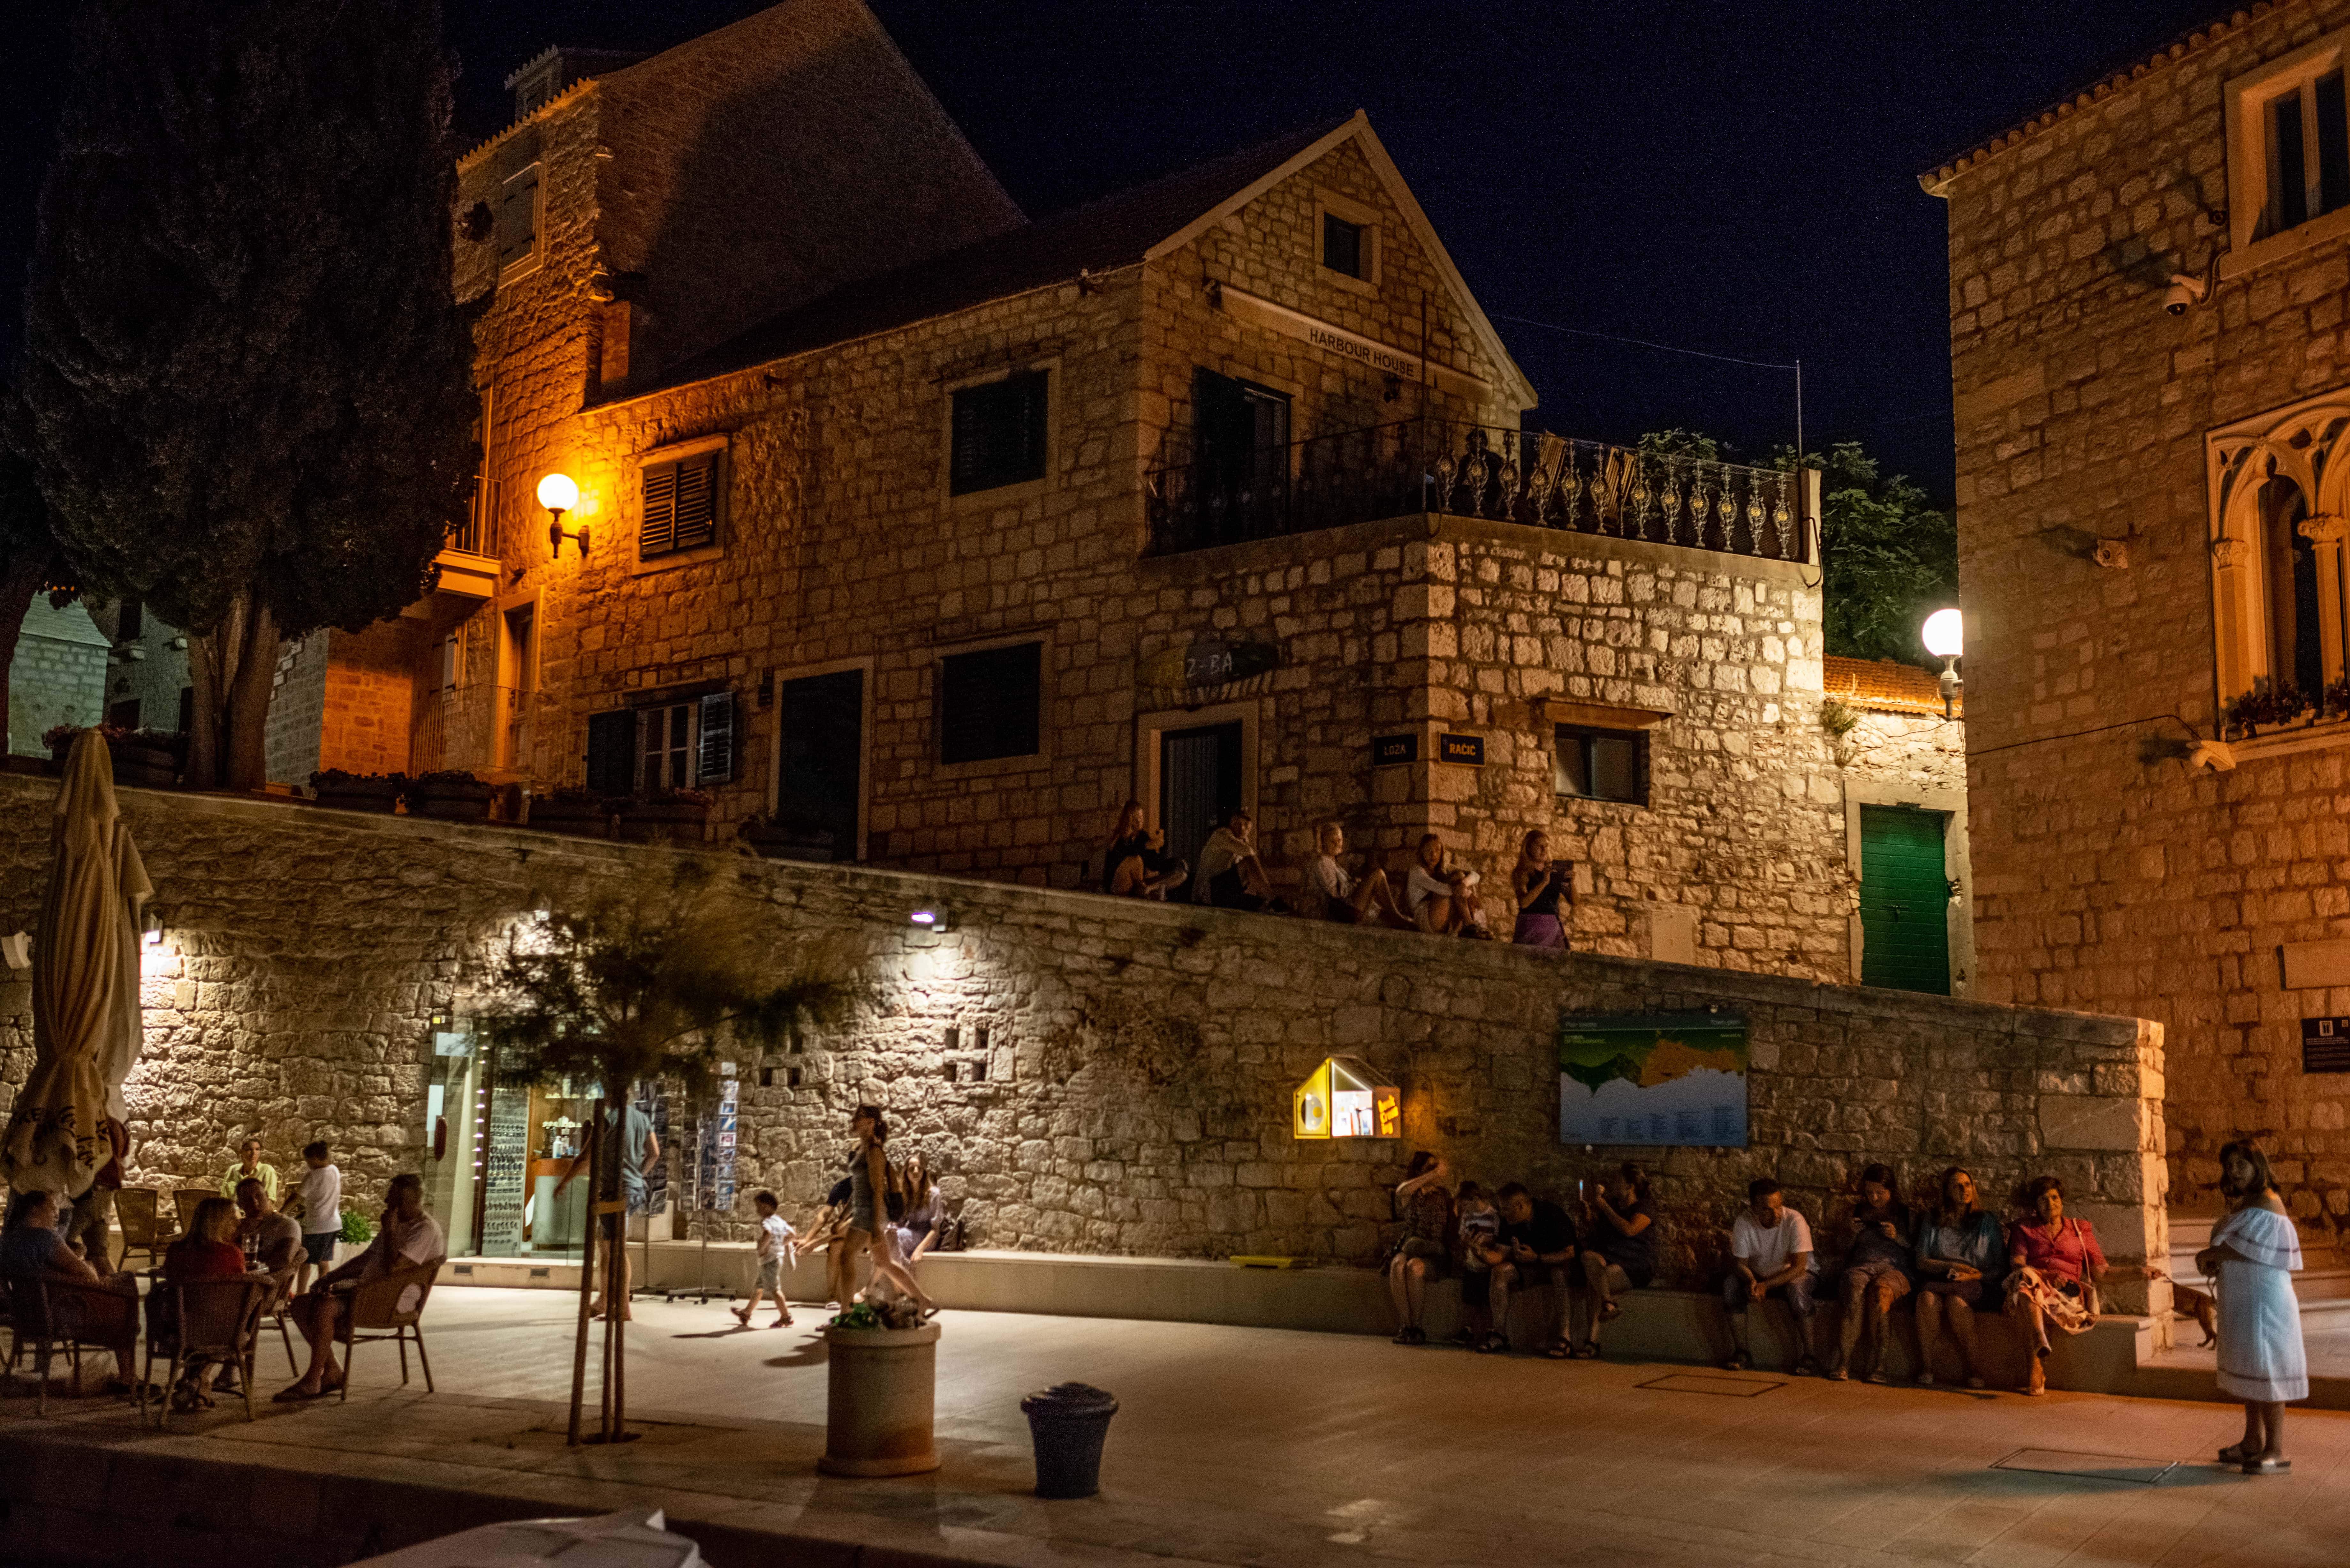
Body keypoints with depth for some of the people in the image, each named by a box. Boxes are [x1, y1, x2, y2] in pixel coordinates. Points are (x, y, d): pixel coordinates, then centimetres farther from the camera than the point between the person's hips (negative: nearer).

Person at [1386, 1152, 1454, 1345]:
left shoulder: (1445, 1195, 12)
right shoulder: (1410, 1195, 11)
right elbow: (1403, 1190, -17)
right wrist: (1436, 1172, -18)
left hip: (1435, 1255, -1)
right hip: (1408, 1249, 1)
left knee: (1415, 1266, -35)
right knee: (1398, 1265, -34)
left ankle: (1415, 1326, -25)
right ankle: (1404, 1327, -33)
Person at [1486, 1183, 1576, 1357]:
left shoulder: (1552, 1214, -23)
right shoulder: (1510, 1221, -4)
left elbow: (1569, 1254, -24)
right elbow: (1503, 1254, -3)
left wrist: (1537, 1258, -31)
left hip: (1560, 1265, -5)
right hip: (1532, 1267, 6)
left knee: (1559, 1274, -39)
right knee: (1501, 1272, -19)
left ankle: (1561, 1339, -36)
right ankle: (1499, 1335, -20)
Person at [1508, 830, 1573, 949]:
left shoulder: (1556, 873, 12)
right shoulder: (1522, 873, 1)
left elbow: (1574, 903, 6)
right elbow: (1524, 902, -16)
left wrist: (1572, 883, -13)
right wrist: (1544, 882, -25)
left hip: (1553, 928, 4)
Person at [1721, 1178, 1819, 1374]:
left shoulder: (1795, 1221, -26)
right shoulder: (1744, 1223, -17)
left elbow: (1799, 1267, -27)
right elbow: (1739, 1263, -10)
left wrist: (1765, 1286, -36)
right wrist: (1751, 1282, -33)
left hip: (1795, 1273, -3)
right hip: (1759, 1275, 3)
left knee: (1797, 1289, -36)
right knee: (1730, 1284, -23)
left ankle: (1807, 1355, -21)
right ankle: (1743, 1351, -14)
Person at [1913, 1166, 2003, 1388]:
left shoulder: (1988, 1222, 15)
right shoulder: (1932, 1222, 18)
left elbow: (1999, 1266, 8)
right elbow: (1922, 1262, 11)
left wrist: (1974, 1275, -9)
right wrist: (1951, 1266, -6)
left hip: (1973, 1285, -1)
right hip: (1937, 1279, 1)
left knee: (1956, 1301, -37)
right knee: (1928, 1299, -35)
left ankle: (1972, 1370, -35)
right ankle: (1926, 1368, -34)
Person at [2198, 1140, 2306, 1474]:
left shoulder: (2267, 1205, -14)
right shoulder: (2244, 1205, 15)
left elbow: (2251, 1248, -20)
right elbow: (2233, 1247, 15)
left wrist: (2211, 1253, -7)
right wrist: (2215, 1261, -6)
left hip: (2264, 1301, -9)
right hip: (2242, 1302, 9)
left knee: (2264, 1372, -7)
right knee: (2250, 1372, 12)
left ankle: (2276, 1452, -3)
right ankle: (2253, 1443, 19)